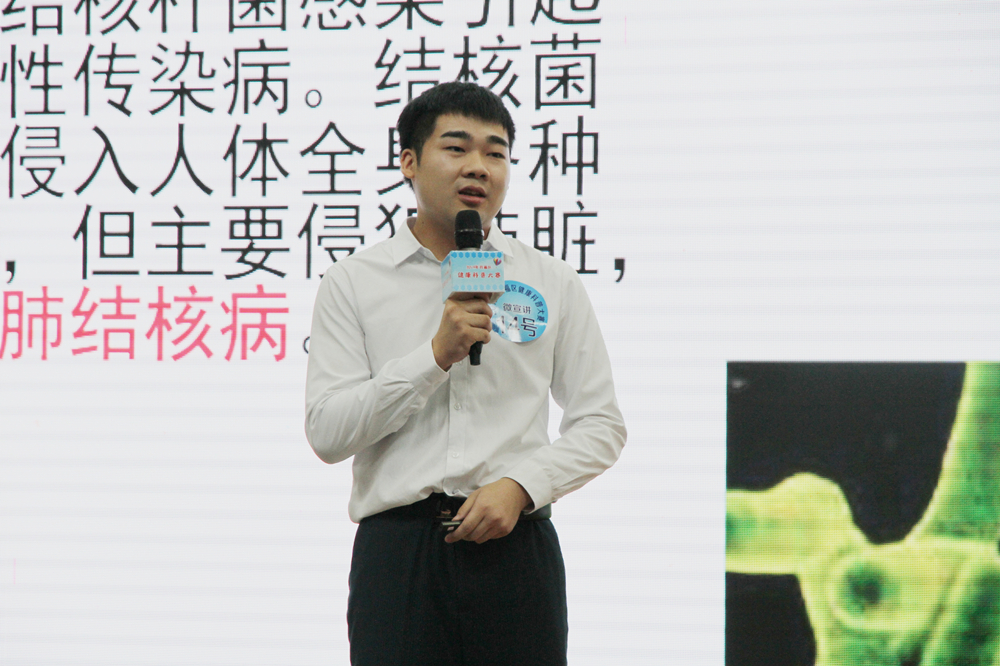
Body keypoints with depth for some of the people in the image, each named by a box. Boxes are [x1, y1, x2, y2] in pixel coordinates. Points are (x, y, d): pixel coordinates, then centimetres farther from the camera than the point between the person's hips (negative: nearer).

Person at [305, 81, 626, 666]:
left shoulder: (555, 284, 11)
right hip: (398, 547, -1)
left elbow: (601, 424, 10)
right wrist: (436, 355, -10)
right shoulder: (353, 283, 7)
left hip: (514, 546, 1)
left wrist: (520, 485, -6)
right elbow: (327, 432, -2)